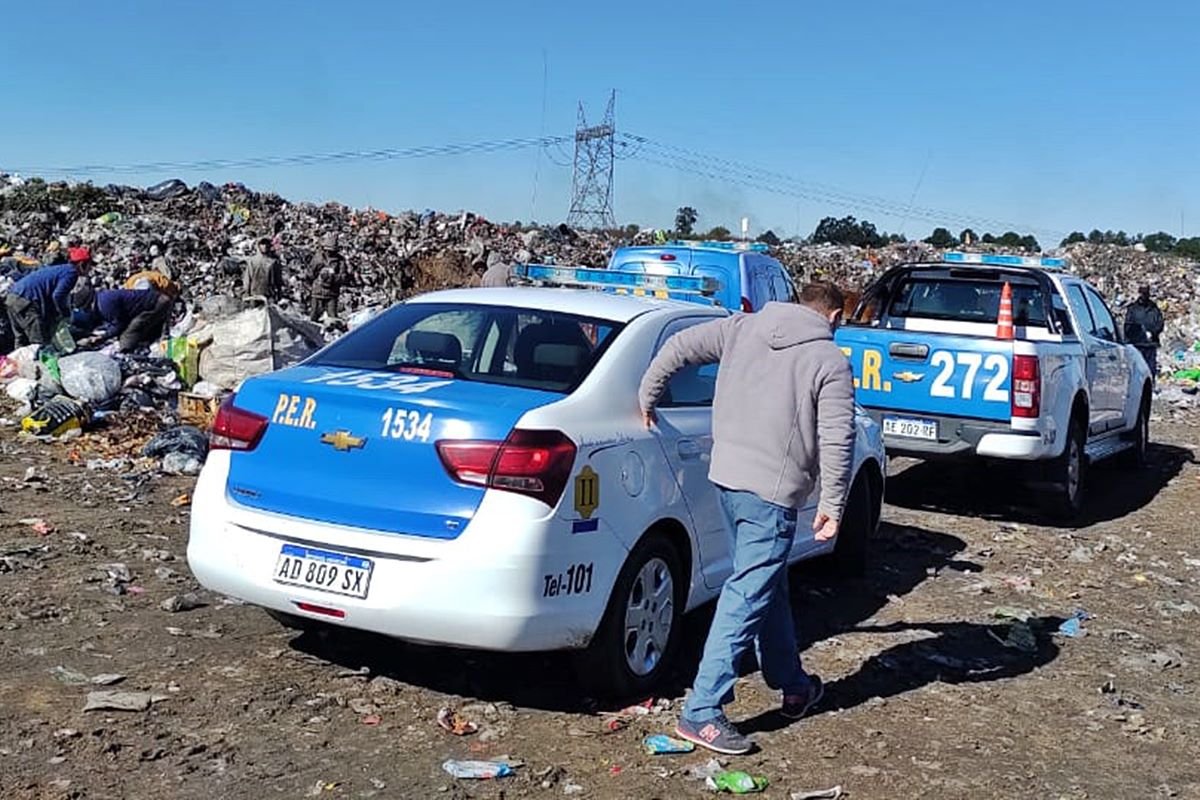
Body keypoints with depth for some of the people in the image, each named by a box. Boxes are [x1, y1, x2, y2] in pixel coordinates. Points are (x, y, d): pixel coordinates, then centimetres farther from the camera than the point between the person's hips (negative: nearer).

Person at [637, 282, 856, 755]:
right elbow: (836, 442, -9)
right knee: (746, 599, -4)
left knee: (769, 588, 21)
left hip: (726, 475, 7)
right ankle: (701, 713, -4)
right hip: (773, 490, -7)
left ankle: (794, 687, 36)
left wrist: (647, 398, 17)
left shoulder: (743, 328, 9)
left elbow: (679, 347, 6)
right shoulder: (831, 362, -5)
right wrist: (832, 505, -3)